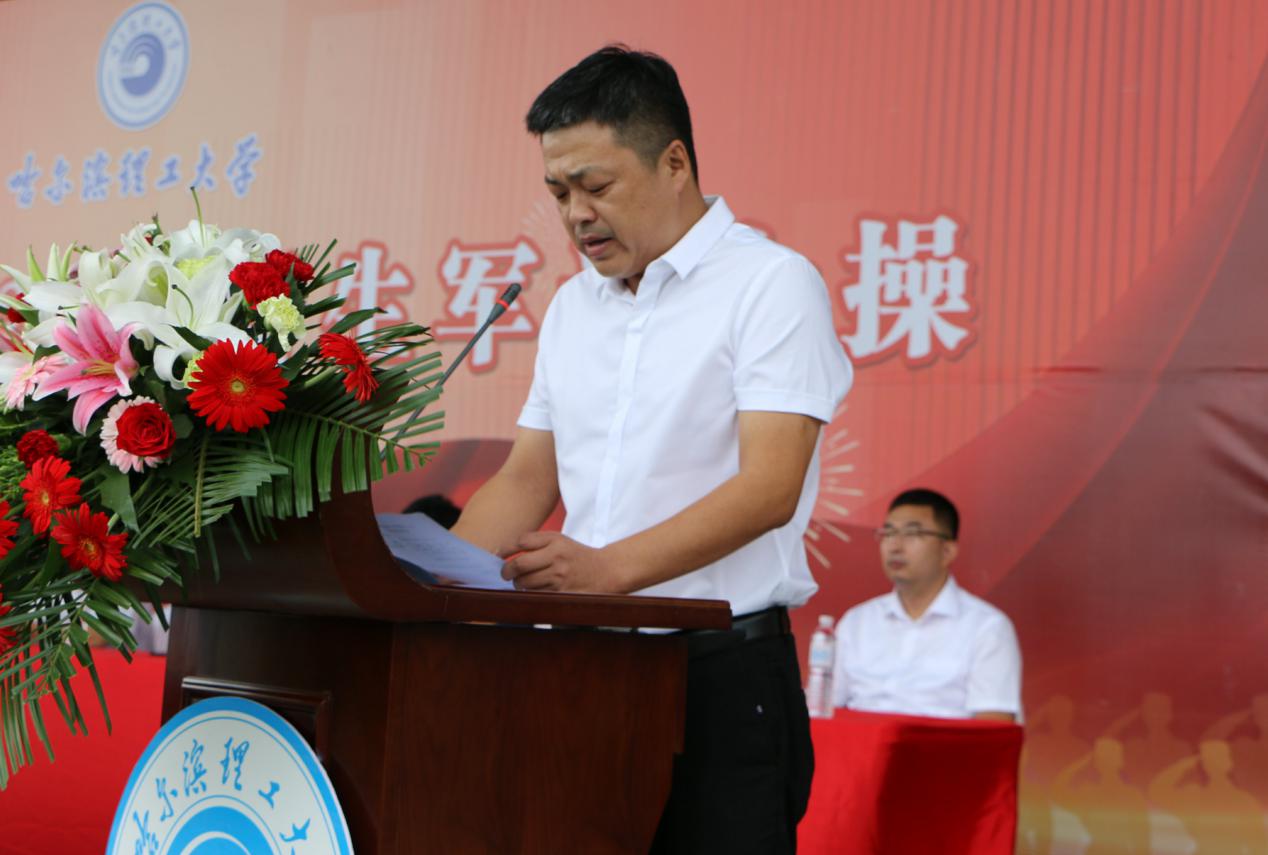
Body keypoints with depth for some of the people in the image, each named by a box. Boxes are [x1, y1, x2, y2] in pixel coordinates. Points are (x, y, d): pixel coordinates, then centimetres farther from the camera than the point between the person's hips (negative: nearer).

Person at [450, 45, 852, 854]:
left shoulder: (771, 284, -6)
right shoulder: (573, 306, 16)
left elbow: (769, 487, -17)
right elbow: (526, 482, 19)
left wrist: (610, 567, -28)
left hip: (722, 672, -6)